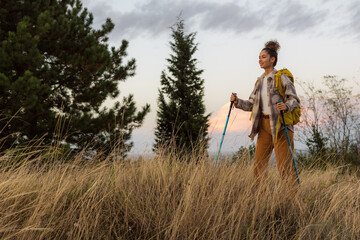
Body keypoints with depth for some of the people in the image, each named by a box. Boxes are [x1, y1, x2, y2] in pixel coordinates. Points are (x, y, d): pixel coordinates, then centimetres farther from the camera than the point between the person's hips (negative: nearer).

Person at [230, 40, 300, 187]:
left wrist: (286, 106, -27)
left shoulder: (281, 78, -4)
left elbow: (295, 99, -7)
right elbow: (251, 104, 15)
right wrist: (237, 101, -1)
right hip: (264, 125, 6)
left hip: (280, 124, -6)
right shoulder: (260, 81, 15)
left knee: (284, 166, -7)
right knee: (259, 164, 4)